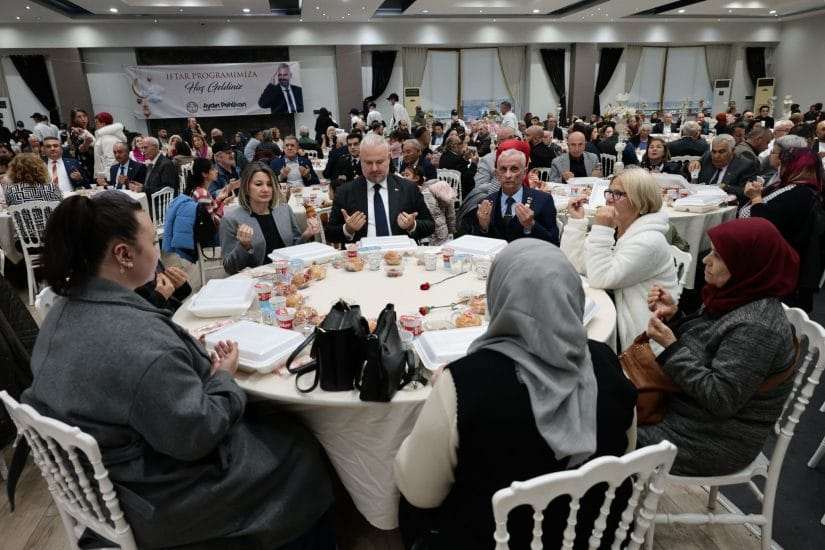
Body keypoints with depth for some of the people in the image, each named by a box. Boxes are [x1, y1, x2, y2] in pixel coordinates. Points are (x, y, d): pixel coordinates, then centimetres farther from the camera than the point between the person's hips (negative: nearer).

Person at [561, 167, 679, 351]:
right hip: (614, 315, 7)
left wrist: (601, 230, -26)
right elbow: (573, 265, -3)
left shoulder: (649, 241, -18)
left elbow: (600, 279, -24)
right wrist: (576, 221, -7)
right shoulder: (612, 230, 7)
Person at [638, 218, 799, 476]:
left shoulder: (756, 327, -28)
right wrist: (673, 316, -7)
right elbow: (696, 346, 10)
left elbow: (721, 399, -28)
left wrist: (671, 345, -27)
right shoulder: (734, 299, -1)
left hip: (717, 442, -8)